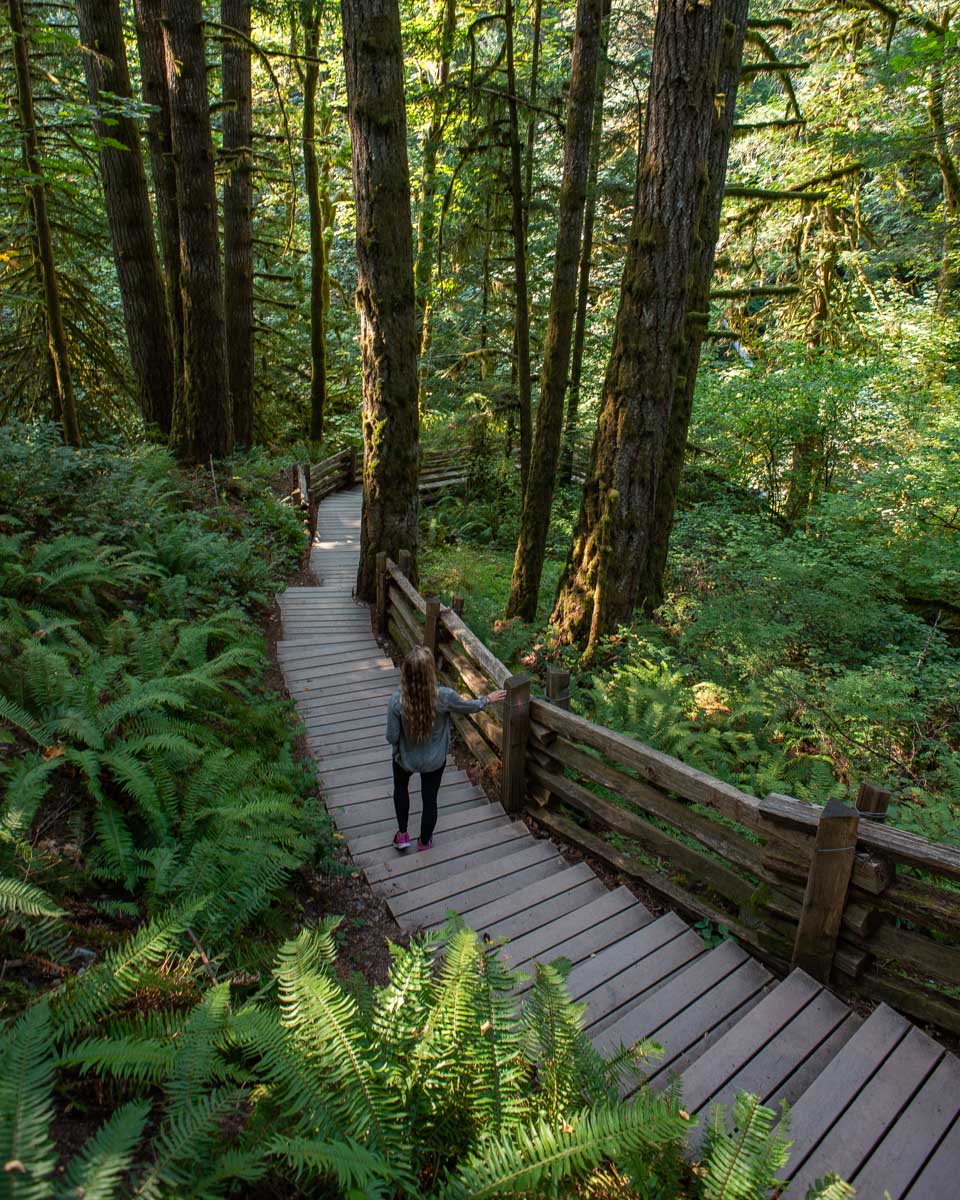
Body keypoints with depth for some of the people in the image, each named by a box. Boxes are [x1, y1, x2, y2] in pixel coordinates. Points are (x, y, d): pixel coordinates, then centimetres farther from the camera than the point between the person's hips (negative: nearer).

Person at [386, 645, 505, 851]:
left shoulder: (397, 700, -30)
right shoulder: (444, 696, -29)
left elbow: (392, 737, -18)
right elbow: (469, 706, -8)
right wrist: (487, 699, 11)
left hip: (405, 759, 0)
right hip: (434, 761, 0)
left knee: (400, 787, 34)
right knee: (430, 800, 25)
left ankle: (402, 835, 44)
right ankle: (424, 842, 47)